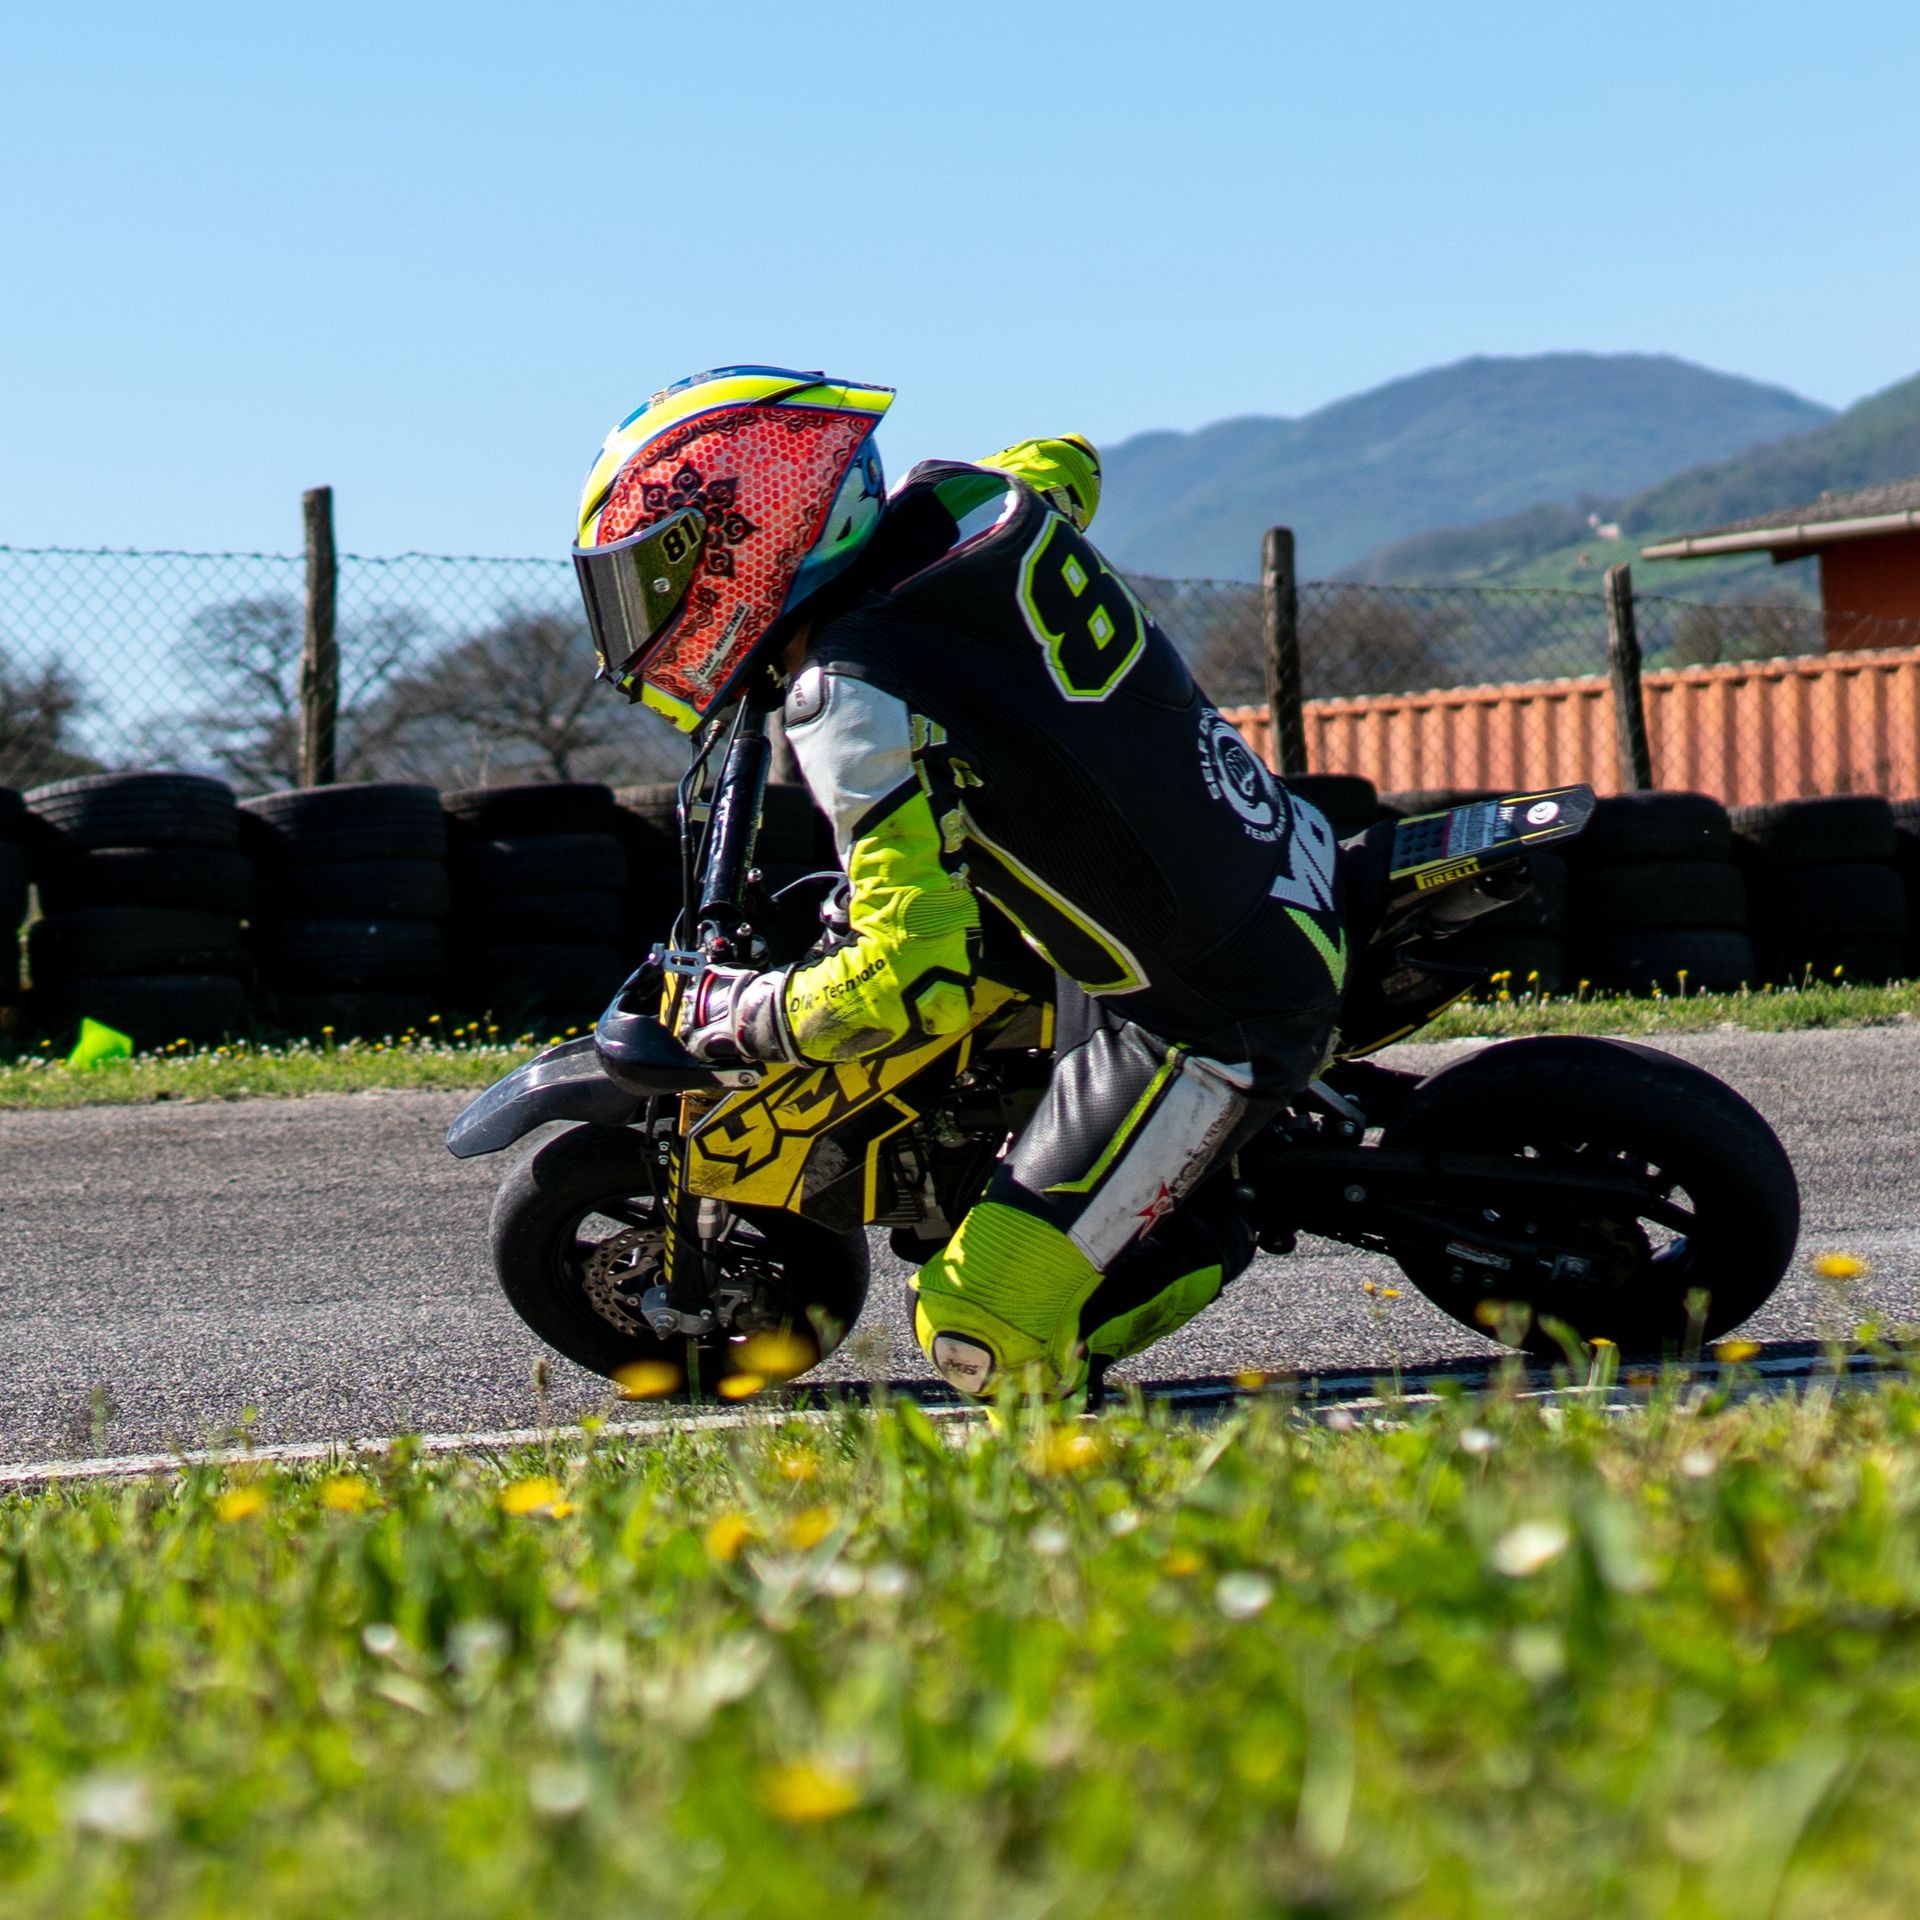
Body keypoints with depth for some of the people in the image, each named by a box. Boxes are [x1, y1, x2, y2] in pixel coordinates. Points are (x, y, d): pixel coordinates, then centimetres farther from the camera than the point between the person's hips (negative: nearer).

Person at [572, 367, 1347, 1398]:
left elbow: (916, 984, -29)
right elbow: (1068, 463, 26)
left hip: (1214, 1022, -8)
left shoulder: (858, 705, -23)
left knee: (982, 1338, -9)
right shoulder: (957, 498, 0)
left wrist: (745, 1013, -11)